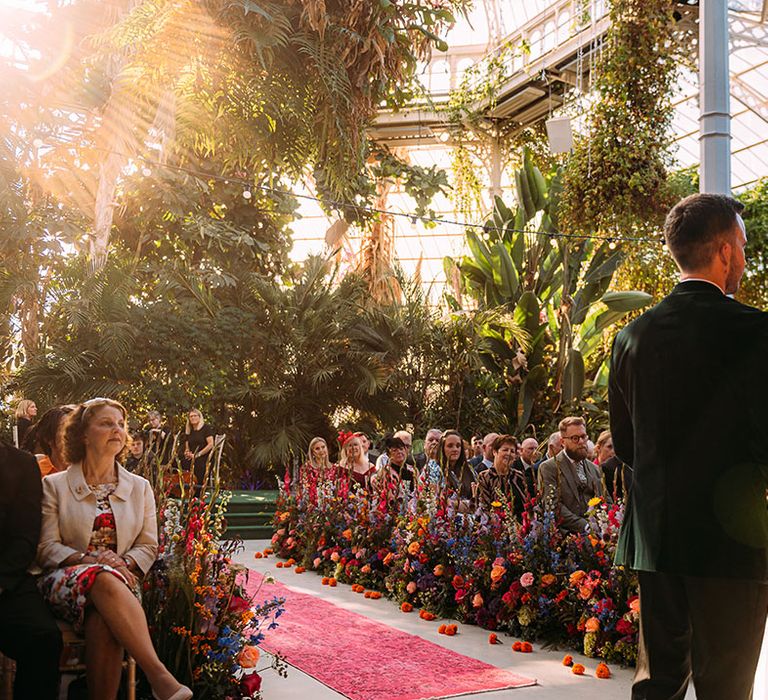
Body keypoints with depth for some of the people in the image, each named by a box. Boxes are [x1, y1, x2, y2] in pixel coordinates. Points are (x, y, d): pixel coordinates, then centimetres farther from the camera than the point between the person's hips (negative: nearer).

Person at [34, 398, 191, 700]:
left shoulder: (140, 487, 16)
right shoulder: (55, 485, 10)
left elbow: (148, 547, 12)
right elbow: (46, 547, 2)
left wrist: (124, 562, -12)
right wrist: (88, 559, -17)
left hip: (121, 579, 2)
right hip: (65, 581, -2)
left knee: (104, 620, -38)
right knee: (104, 580, -40)